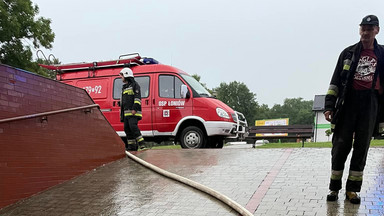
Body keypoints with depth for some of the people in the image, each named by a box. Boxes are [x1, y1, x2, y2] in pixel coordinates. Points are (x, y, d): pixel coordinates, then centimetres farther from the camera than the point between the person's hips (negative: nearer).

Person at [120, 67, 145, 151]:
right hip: (126, 113, 9)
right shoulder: (124, 87, 25)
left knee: (133, 127, -19)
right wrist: (121, 113, 24)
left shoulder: (134, 85, -1)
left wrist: (134, 109, -21)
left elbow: (137, 97, -12)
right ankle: (131, 146, 9)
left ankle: (142, 145, -21)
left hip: (133, 112, -9)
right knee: (127, 128, 5)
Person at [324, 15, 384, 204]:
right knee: (341, 144, -1)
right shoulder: (348, 53, 9)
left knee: (362, 146, 3)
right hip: (348, 102, -1)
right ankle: (334, 188, 8)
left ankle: (352, 189, 11)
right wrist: (329, 105, -3)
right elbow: (335, 81, 6)